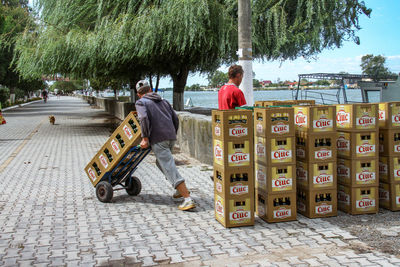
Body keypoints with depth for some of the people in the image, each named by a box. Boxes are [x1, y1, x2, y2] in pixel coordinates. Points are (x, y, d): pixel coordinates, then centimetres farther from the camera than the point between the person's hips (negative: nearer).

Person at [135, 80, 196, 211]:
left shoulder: (140, 102, 6)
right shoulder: (163, 101, 23)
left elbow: (144, 118, -14)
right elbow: (175, 119, 20)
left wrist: (145, 138, -12)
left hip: (158, 139, -7)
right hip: (171, 137, 7)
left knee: (169, 168, -9)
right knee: (161, 162, 27)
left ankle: (188, 199, -16)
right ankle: (182, 188, 25)